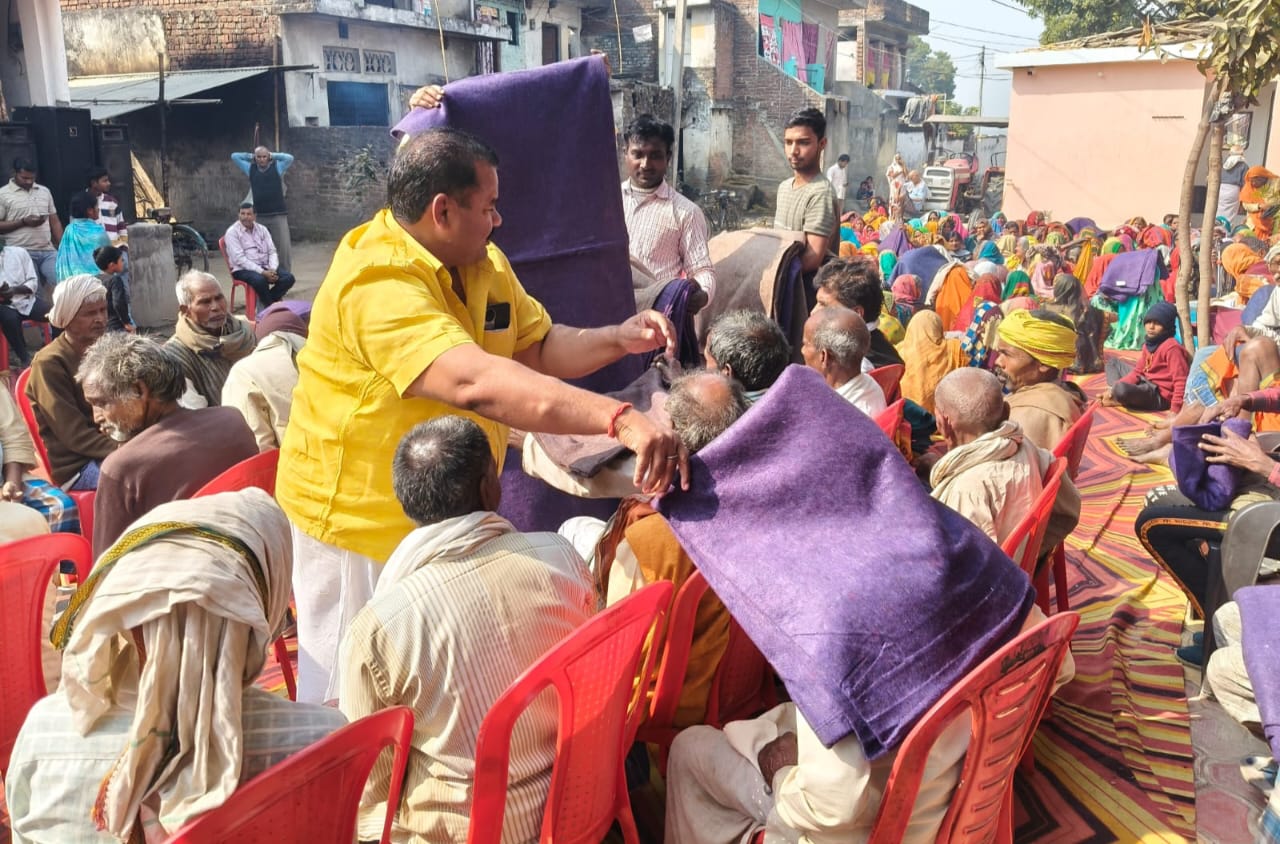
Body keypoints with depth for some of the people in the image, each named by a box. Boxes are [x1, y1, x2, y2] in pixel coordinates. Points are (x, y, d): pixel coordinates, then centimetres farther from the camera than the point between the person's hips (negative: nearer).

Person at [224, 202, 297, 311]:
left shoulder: (262, 229, 12)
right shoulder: (232, 232, -4)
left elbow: (272, 252, 8)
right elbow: (239, 259, -14)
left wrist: (272, 269, -13)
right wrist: (262, 272, -23)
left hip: (265, 267, 5)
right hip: (243, 270, -5)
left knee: (288, 277, -19)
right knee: (260, 279, -37)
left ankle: (264, 302, -5)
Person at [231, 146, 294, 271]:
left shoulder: (277, 167, 7)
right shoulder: (250, 169, 13)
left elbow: (290, 158, -7)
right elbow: (234, 156, 18)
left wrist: (273, 155, 4)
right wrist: (251, 156, 17)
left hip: (278, 215, -2)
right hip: (259, 216, 2)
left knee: (284, 247, -7)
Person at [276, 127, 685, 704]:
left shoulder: (485, 266, 2)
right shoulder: (377, 284, -29)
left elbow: (537, 349, 9)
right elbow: (475, 383, -43)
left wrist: (618, 339, -11)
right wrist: (620, 420, -51)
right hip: (361, 521, -8)